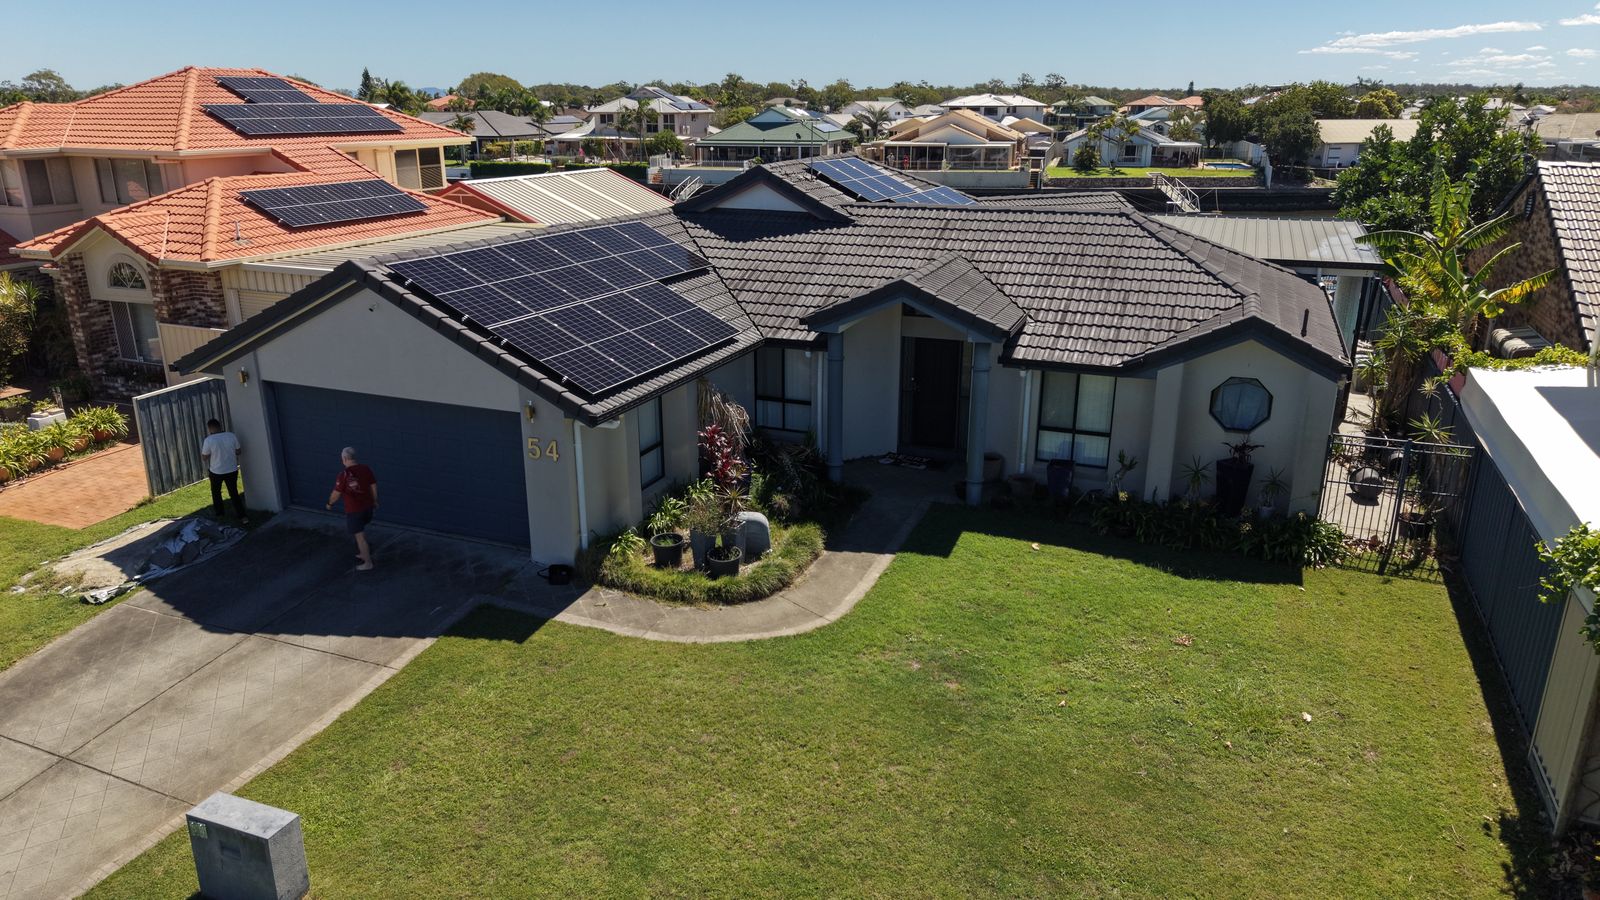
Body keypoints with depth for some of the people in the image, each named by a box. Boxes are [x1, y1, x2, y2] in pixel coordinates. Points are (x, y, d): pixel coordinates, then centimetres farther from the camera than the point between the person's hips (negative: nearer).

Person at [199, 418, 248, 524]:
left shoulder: (209, 440, -17)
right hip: (232, 470, 2)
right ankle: (243, 517, -1)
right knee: (234, 493, 8)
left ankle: (219, 513, 36)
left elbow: (204, 457, -9)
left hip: (216, 471, -2)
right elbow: (239, 451, 1)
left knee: (216, 492, 22)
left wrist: (202, 449, 8)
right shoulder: (231, 435, -7)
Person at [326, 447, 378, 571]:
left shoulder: (344, 474, -20)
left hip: (354, 510, -6)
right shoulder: (365, 469, -4)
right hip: (367, 506, 6)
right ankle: (364, 553, 36)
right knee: (360, 531, 28)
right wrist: (375, 501, 21)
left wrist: (329, 503, 6)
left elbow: (336, 493, -13)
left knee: (359, 536, 3)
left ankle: (368, 563, 10)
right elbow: (374, 486, 5)